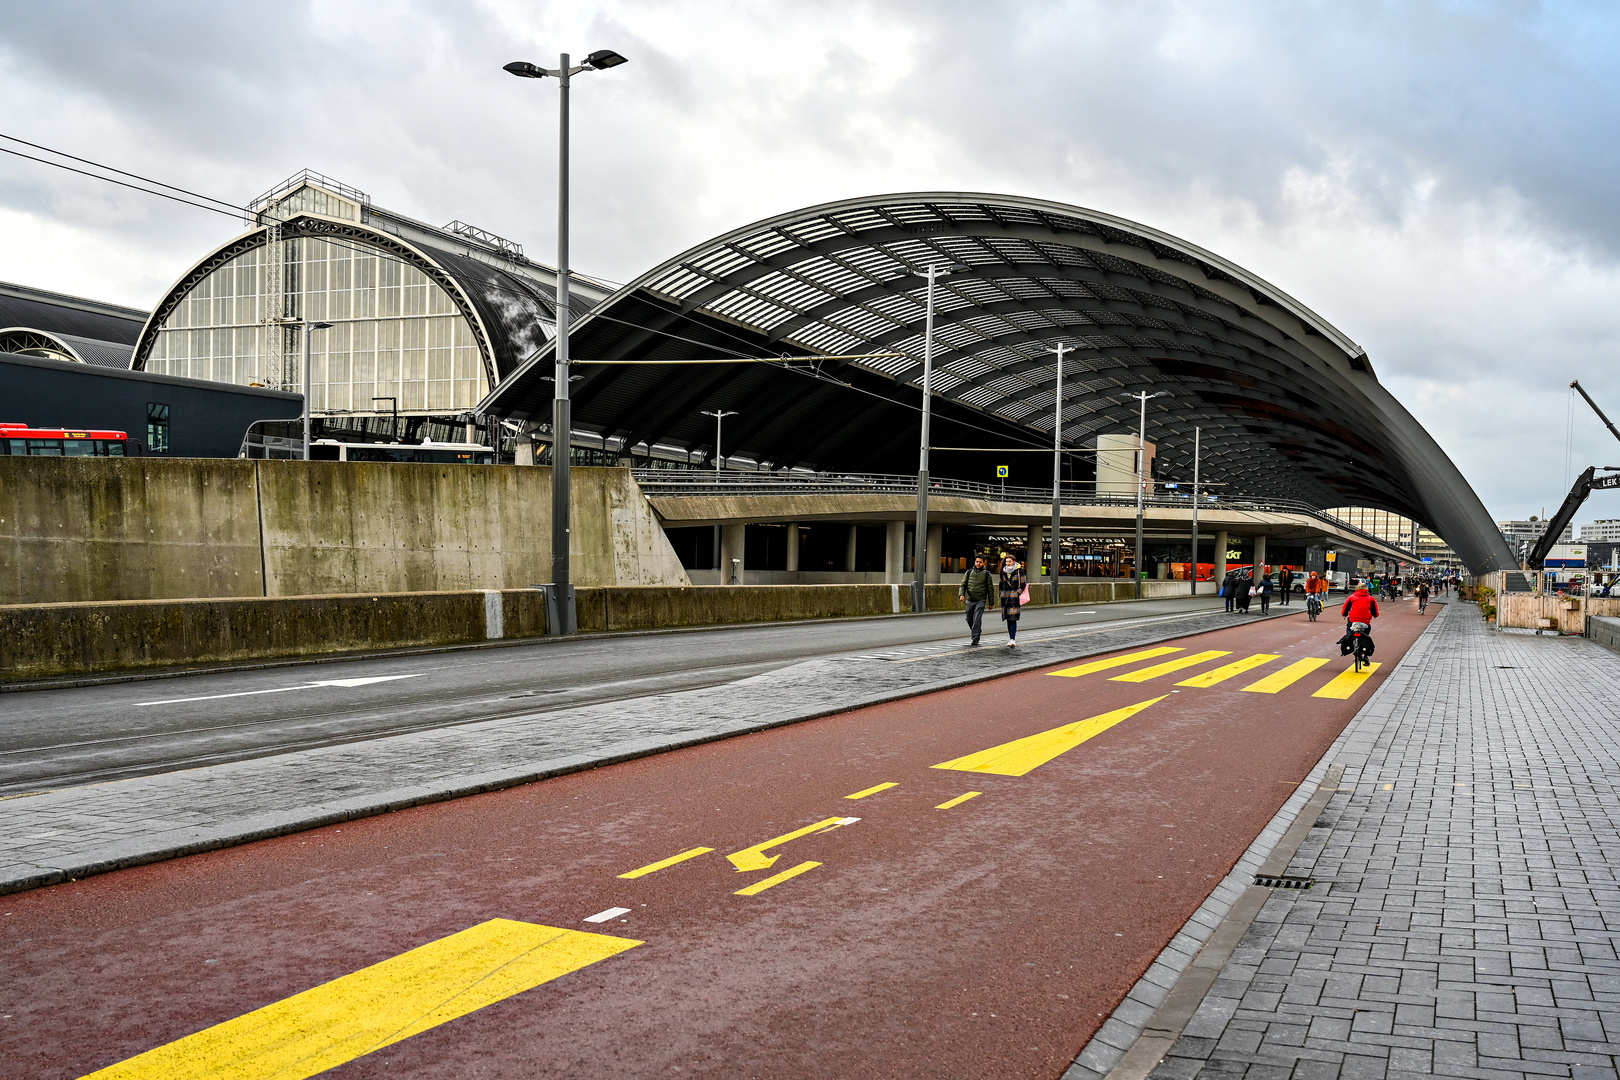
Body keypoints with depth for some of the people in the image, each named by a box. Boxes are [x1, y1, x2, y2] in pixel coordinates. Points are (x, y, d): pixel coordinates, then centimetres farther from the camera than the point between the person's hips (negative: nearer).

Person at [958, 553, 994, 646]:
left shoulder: (986, 574, 3)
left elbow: (990, 589, 6)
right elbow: (963, 585, 8)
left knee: (977, 620, -14)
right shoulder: (969, 572, 9)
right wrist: (961, 594, -12)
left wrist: (991, 602, 6)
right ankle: (976, 634, 31)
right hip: (970, 600, 4)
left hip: (981, 601, -4)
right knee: (969, 620, 9)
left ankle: (975, 639, -14)